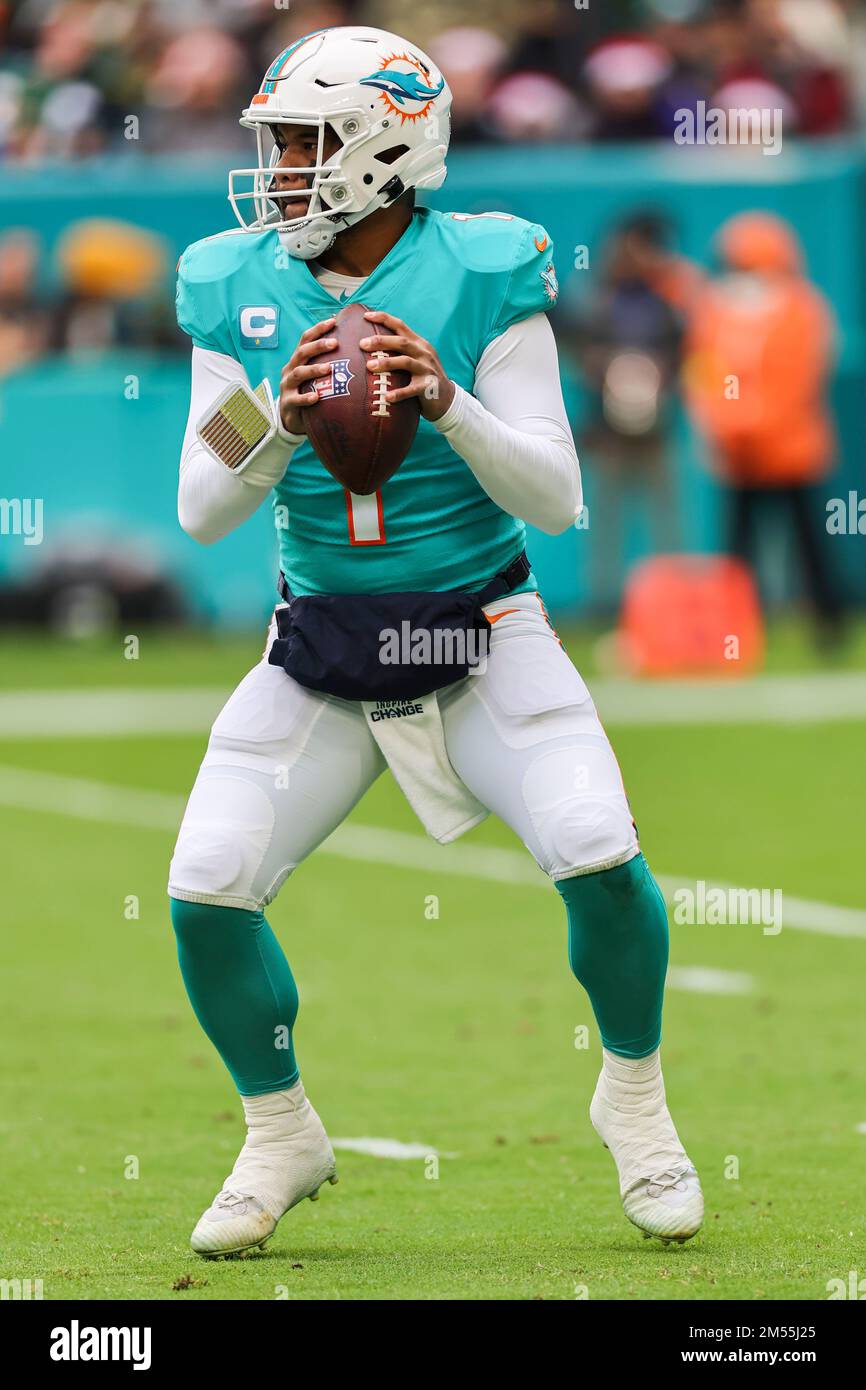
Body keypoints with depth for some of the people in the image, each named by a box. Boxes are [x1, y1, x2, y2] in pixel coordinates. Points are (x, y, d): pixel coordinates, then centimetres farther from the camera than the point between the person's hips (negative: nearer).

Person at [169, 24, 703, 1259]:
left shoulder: (485, 279, -12)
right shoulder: (239, 291, -3)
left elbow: (556, 500, -14)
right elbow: (201, 510, -6)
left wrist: (450, 406, -30)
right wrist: (283, 424, -25)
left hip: (482, 633, -3)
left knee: (601, 861, -19)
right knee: (205, 895, -9)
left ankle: (635, 1101, 10)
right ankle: (280, 1137, 17)